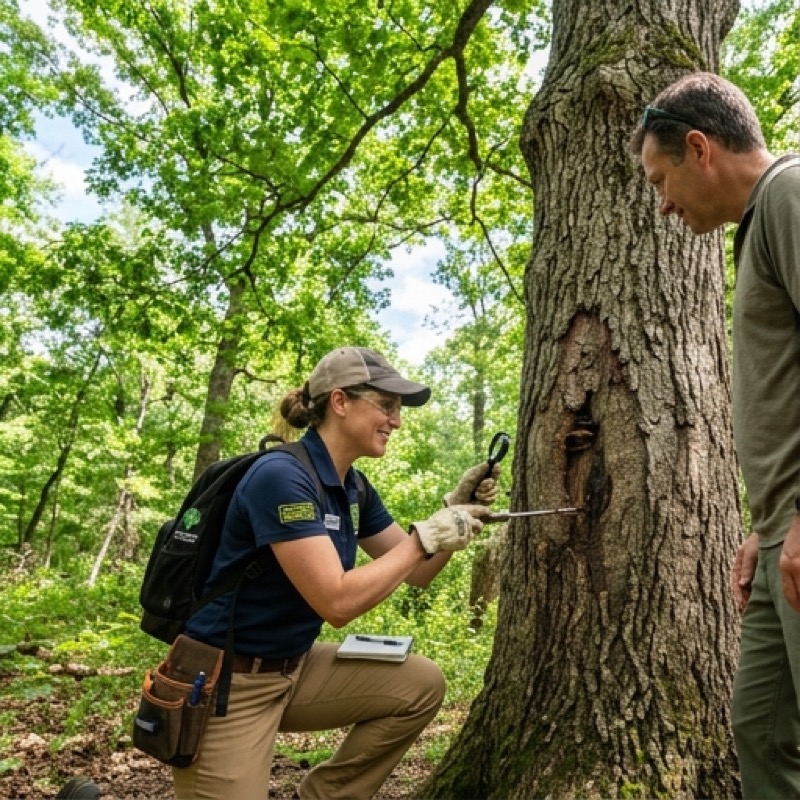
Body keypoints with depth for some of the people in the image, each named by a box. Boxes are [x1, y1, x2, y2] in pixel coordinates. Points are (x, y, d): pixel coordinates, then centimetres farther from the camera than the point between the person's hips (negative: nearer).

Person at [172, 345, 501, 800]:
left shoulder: (354, 488, 2)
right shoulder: (281, 475, -25)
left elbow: (415, 573, 8)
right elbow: (337, 602, -29)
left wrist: (457, 508, -8)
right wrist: (427, 535, -22)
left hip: (296, 669, 8)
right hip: (224, 683, -8)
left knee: (421, 685, 1)